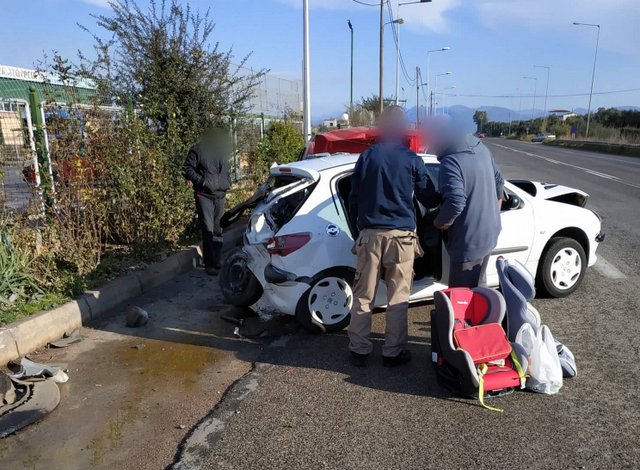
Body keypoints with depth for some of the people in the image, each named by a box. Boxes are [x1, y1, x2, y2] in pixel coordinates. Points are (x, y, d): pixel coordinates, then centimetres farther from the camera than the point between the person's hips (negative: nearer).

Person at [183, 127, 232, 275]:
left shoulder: (222, 151, 14)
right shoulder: (197, 150, -4)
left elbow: (227, 170, 27)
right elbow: (188, 169, -7)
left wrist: (227, 183, 12)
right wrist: (202, 181, -16)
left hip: (220, 196, 6)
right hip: (204, 196, -6)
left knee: (218, 231, 9)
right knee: (208, 230, -9)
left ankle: (217, 261, 19)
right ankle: (209, 264, -3)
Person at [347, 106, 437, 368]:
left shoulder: (366, 157, 4)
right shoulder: (412, 160, 0)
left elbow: (354, 198, 7)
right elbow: (428, 198, 9)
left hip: (370, 234, 2)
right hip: (401, 235, -1)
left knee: (363, 296, 9)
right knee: (398, 298, 8)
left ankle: (359, 351, 17)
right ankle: (393, 353, 15)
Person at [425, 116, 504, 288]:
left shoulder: (450, 161, -24)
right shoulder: (481, 148, 4)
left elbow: (455, 203, -33)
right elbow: (498, 181, 16)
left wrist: (438, 222, -14)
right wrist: (494, 213, 26)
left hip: (468, 240, -9)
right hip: (488, 232, 9)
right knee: (478, 286, 24)